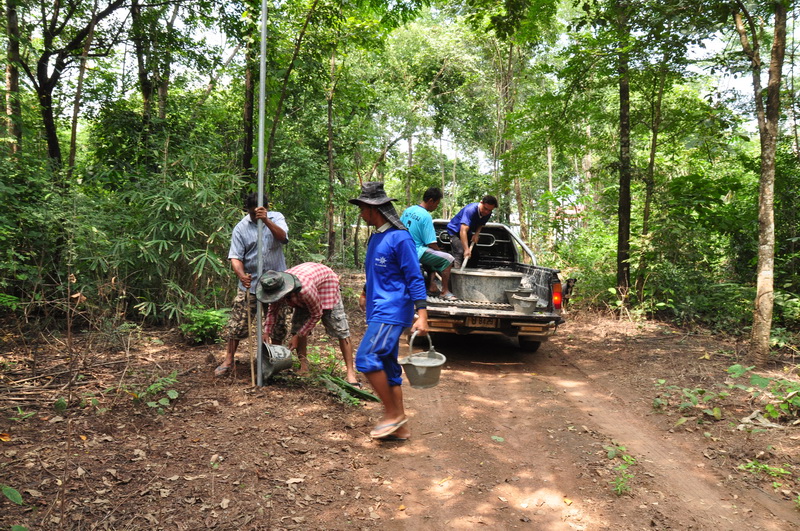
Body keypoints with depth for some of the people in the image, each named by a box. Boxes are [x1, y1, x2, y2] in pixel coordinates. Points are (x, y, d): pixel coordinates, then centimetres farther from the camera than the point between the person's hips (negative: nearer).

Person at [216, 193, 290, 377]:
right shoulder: (241, 228, -4)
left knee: (278, 323, 10)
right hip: (250, 283, -1)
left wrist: (266, 220, -35)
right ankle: (228, 360, 12)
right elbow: (235, 257, -8)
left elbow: (283, 237, -21)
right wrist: (241, 275, -28)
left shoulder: (276, 218, -1)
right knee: (237, 322, -2)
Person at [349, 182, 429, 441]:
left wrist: (422, 315, -21)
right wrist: (365, 294, 37)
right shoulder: (375, 238, 14)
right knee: (388, 367, 10)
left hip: (392, 312, -9)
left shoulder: (400, 238, -13)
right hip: (378, 312, 9)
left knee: (366, 358, -17)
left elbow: (415, 279, -15)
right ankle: (400, 427, 18)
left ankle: (393, 413, -1)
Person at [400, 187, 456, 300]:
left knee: (434, 257, 29)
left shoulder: (408, 210, 6)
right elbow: (431, 244, -17)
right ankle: (445, 292, 2)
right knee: (448, 259, -3)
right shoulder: (426, 216, -17)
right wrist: (440, 251, 3)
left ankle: (432, 287, 20)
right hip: (416, 251, -9)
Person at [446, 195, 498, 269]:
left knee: (474, 254, 7)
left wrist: (476, 234, -16)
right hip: (455, 231, -8)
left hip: (468, 232, 8)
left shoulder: (488, 214, -13)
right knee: (459, 254, -24)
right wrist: (466, 249, -55)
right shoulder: (471, 210, -37)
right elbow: (463, 230, -46)